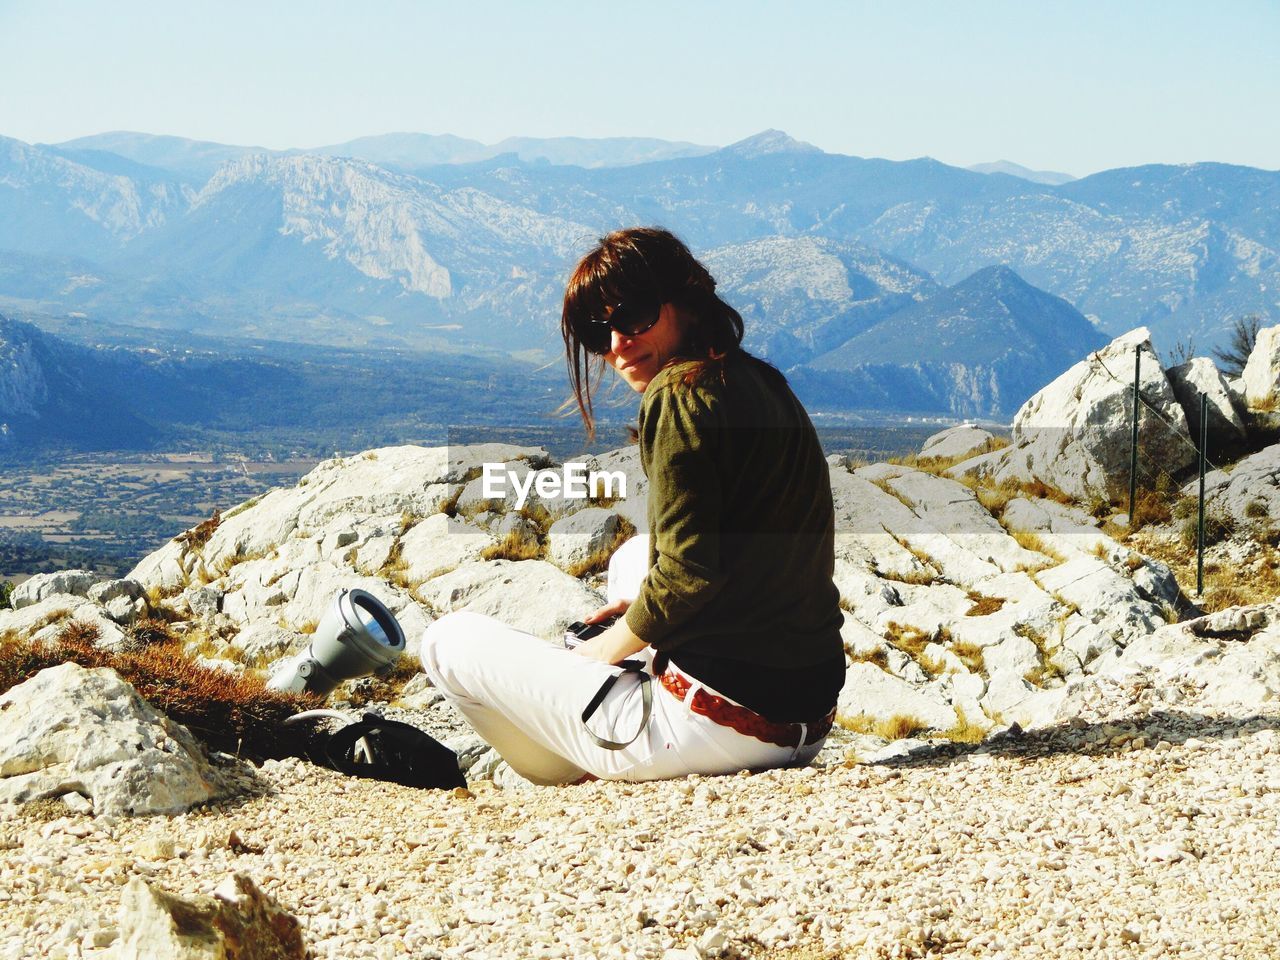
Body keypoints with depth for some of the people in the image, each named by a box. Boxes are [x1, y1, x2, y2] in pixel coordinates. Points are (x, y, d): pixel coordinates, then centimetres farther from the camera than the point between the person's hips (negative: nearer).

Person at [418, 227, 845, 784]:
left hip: (718, 729, -9)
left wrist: (600, 650, -2)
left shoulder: (681, 392, -13)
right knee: (632, 558, 37)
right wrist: (644, 605, 20)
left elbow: (687, 574, -18)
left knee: (449, 642, 6)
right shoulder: (763, 382, 13)